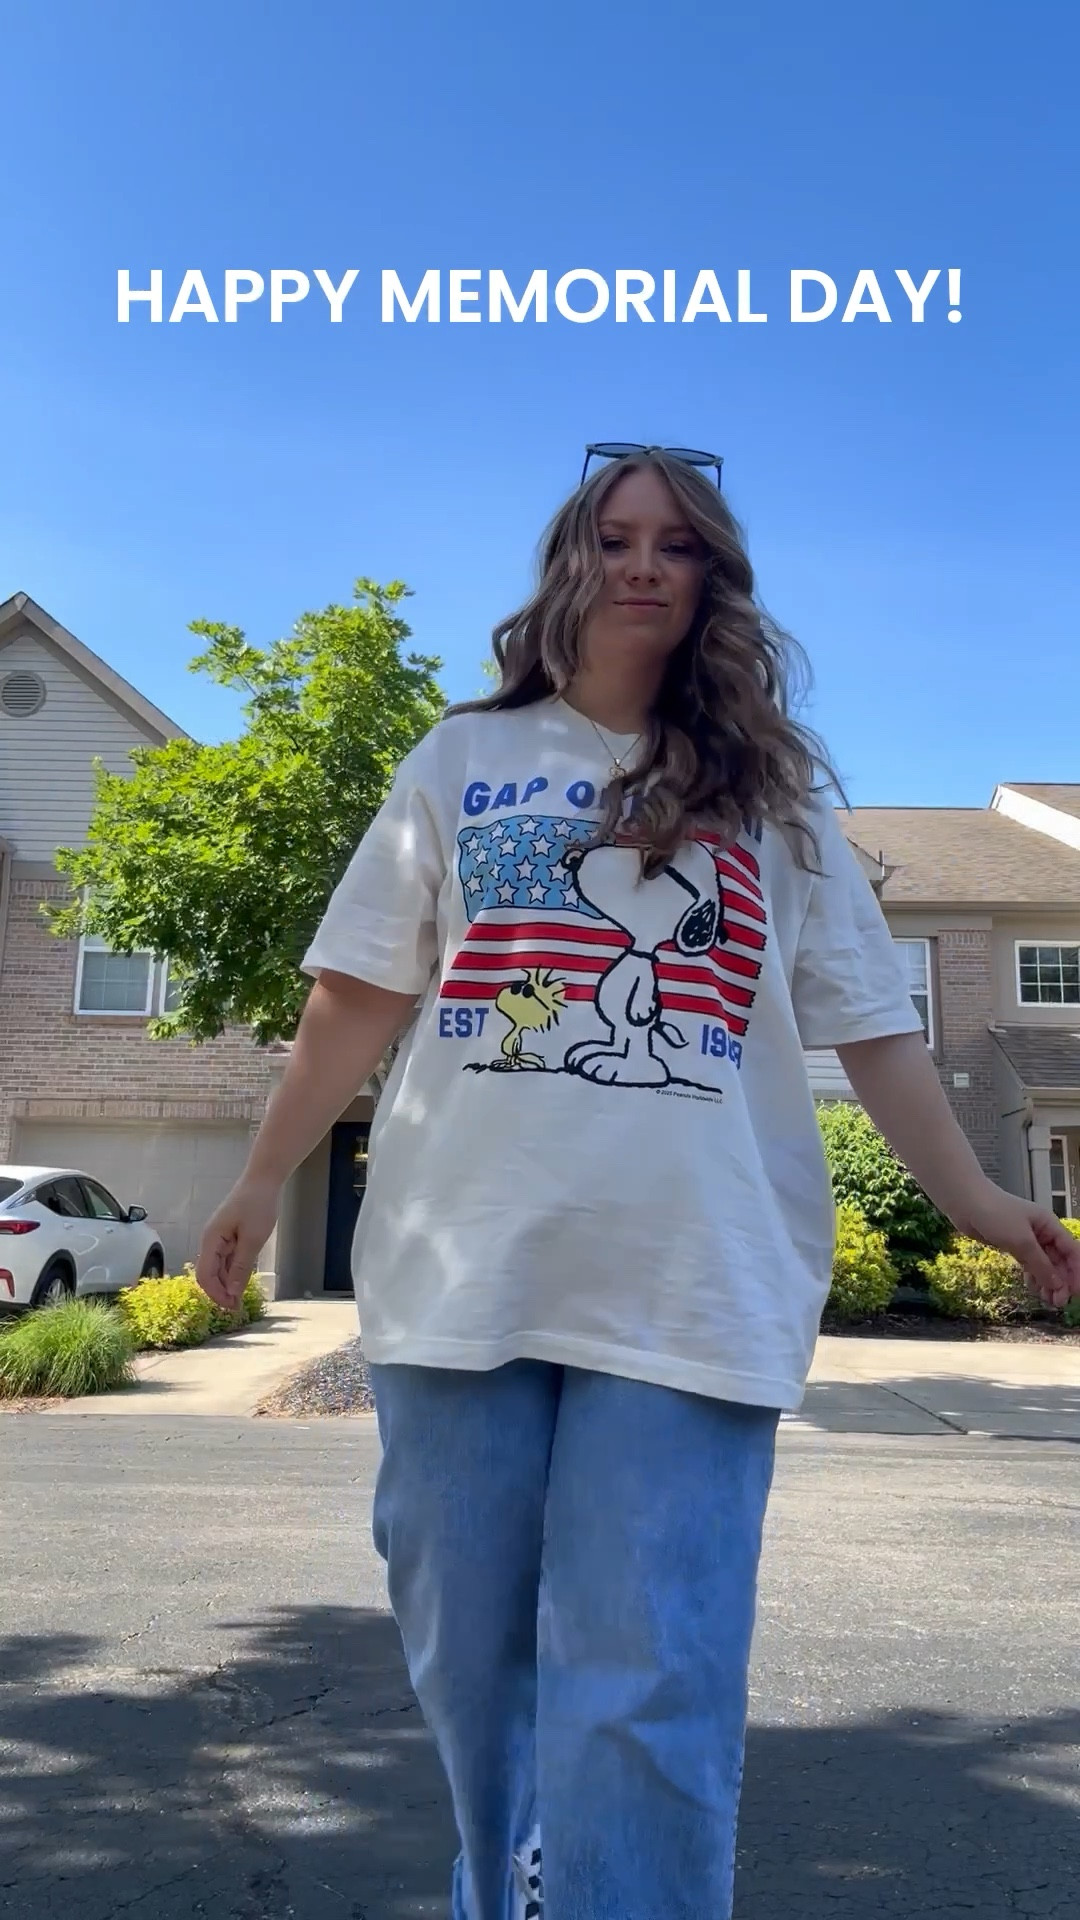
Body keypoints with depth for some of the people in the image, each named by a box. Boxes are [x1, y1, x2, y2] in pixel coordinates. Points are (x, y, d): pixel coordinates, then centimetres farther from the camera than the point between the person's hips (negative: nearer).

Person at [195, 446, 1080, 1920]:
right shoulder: (465, 757, 12)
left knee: (648, 1698, -5)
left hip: (692, 1290, -1)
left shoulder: (775, 788, 12)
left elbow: (869, 1020, 10)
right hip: (463, 1274, 2)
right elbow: (362, 997, 10)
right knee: (469, 1662, 15)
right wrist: (265, 1178, 7)